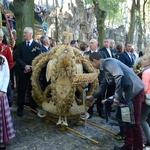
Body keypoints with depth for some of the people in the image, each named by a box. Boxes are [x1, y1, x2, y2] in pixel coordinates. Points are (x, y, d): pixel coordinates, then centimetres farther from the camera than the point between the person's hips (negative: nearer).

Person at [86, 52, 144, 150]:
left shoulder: (108, 62, -13)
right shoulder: (104, 67, 17)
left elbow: (119, 75, -30)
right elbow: (103, 85, 31)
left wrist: (117, 96, -23)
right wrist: (93, 96, 40)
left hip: (135, 90, -10)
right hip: (128, 92, 10)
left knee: (134, 122, 0)